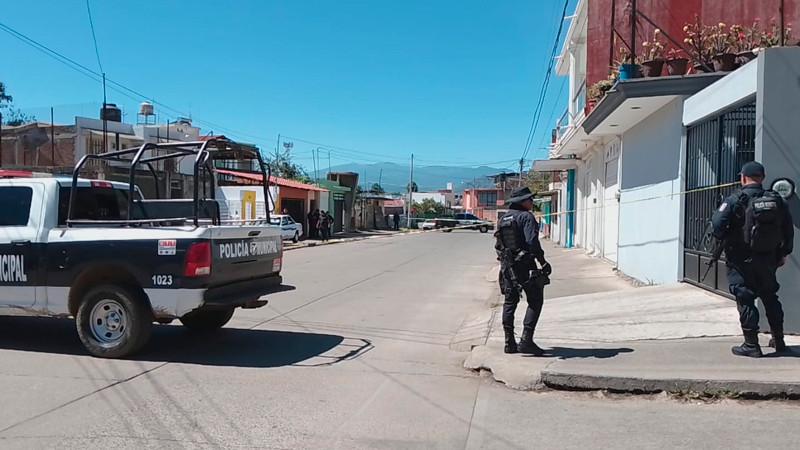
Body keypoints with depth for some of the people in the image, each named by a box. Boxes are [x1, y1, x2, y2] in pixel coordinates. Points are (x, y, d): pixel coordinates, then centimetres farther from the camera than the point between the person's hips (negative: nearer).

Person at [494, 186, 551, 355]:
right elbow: (532, 241, -22)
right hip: (524, 265, -8)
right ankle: (526, 340, -8)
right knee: (535, 301, 1)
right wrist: (543, 261, -16)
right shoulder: (526, 216, -11)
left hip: (507, 265, 8)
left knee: (510, 302, 12)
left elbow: (498, 245, 17)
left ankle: (509, 343, 14)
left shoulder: (503, 219, 14)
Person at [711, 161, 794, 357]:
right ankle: (779, 341, 29)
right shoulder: (776, 200, 3)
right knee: (770, 299, 19)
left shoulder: (735, 200, -12)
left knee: (745, 301, 1)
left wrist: (724, 238, 1)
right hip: (769, 260, 5)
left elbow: (718, 224, -21)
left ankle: (751, 345, 3)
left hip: (742, 261, -5)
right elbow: (788, 229, 8)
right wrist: (784, 253, 19)